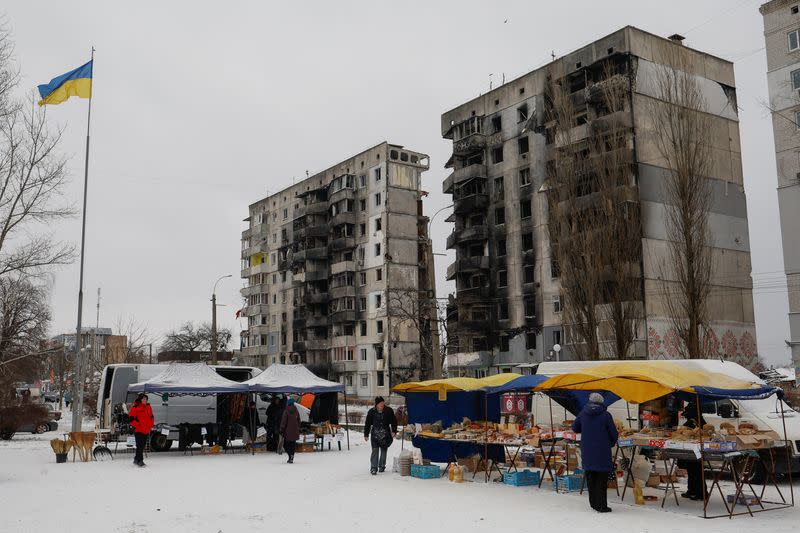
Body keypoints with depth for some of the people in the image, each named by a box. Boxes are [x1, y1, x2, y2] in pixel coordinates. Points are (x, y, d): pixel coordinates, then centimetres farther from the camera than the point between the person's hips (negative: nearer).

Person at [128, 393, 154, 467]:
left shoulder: (148, 407, 12)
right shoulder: (135, 408, -8)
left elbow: (151, 417, 22)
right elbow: (131, 418, -10)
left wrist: (150, 426, 12)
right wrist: (137, 425, -17)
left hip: (146, 430, 7)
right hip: (138, 430, -7)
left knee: (143, 446, 12)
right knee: (139, 446, -9)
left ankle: (136, 459, 24)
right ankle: (140, 460, -5)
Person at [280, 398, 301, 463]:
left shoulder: (286, 411, -10)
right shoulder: (296, 411, 6)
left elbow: (283, 421, -9)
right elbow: (299, 421, 13)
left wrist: (282, 430, -3)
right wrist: (298, 429, 21)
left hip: (288, 431, -5)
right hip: (295, 431, 5)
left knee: (286, 444, 5)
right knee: (293, 445, 12)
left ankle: (290, 455, -16)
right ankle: (291, 458, 11)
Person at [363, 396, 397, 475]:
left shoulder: (389, 411, -4)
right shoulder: (372, 412, -3)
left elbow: (394, 421, 4)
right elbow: (367, 424, 4)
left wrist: (394, 431, -4)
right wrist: (366, 434, 4)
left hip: (385, 435, 1)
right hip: (375, 435, -1)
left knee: (384, 451, 10)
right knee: (375, 451, -9)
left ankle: (382, 466, 26)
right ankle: (373, 468, -6)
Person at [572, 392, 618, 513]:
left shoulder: (583, 413, 1)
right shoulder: (605, 415, -10)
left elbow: (575, 428, 12)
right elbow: (614, 434, -5)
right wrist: (611, 444, 15)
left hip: (587, 452, 4)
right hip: (602, 452, -4)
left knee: (590, 478, 14)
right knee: (601, 479, 2)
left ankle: (593, 503, 21)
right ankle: (601, 505, 2)